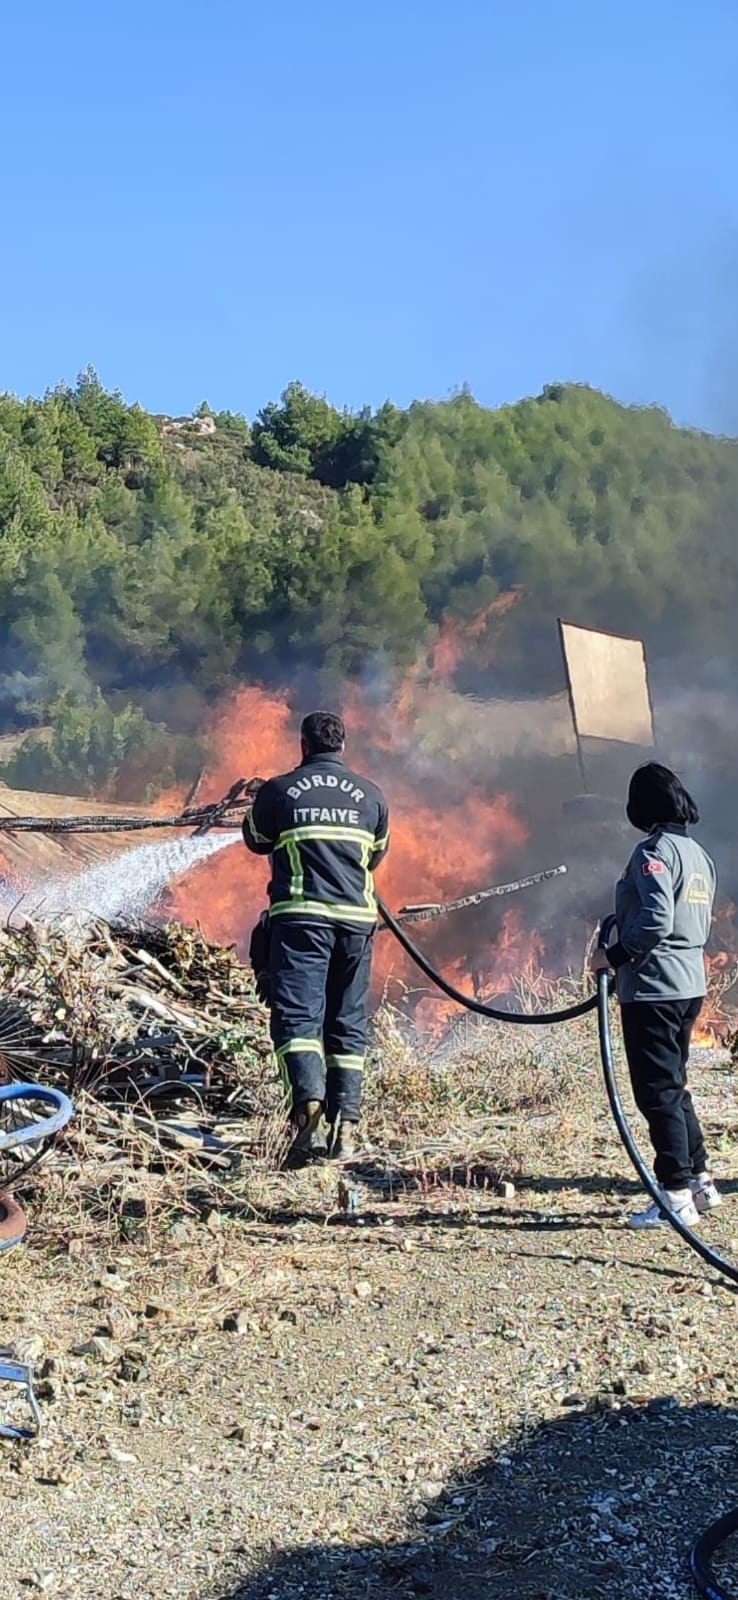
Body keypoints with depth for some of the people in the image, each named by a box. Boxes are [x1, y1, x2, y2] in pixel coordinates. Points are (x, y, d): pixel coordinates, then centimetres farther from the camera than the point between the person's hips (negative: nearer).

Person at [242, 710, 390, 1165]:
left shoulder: (279, 791, 3)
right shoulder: (372, 795, 11)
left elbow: (255, 841, 19)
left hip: (300, 915, -3)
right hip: (356, 918, 3)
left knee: (297, 1015, -6)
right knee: (349, 1024, 10)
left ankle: (309, 1100, -29)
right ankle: (347, 1124, 6)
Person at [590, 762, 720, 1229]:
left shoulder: (655, 850, -13)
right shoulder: (699, 853, 14)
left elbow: (655, 919, -23)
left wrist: (613, 955, -13)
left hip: (653, 988, -9)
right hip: (691, 984, 9)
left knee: (657, 1091, -3)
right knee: (674, 1085, 19)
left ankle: (677, 1196, 1)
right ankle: (700, 1179, 26)